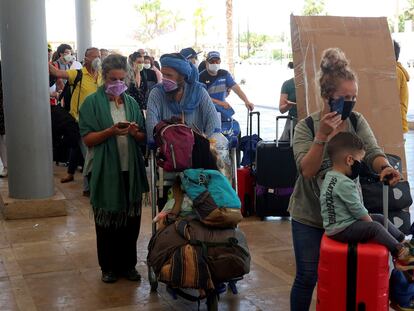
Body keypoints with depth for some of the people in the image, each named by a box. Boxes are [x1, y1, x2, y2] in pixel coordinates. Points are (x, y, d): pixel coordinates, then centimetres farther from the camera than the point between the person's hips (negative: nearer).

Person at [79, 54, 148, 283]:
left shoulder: (131, 102, 9)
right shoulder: (92, 102, -3)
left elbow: (143, 138, 10)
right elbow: (87, 139, -7)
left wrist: (136, 132, -12)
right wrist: (111, 131, -22)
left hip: (131, 170, 3)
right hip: (106, 171, -3)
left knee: (131, 221, 9)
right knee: (107, 222, 6)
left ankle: (128, 264, 24)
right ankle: (108, 267, 21)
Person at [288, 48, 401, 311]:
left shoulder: (357, 122, -4)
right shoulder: (306, 127, -12)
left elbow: (372, 153, -18)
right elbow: (307, 171, -23)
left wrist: (385, 167, -40)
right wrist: (322, 135, -34)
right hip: (309, 217, -2)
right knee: (307, 278, 9)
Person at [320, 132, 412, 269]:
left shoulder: (330, 176, 7)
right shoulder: (345, 184, -25)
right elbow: (358, 211, -20)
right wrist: (370, 222, -4)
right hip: (340, 230, -11)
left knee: (380, 218, 13)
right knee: (375, 227, -20)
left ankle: (404, 243, 17)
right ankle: (401, 254, -9)